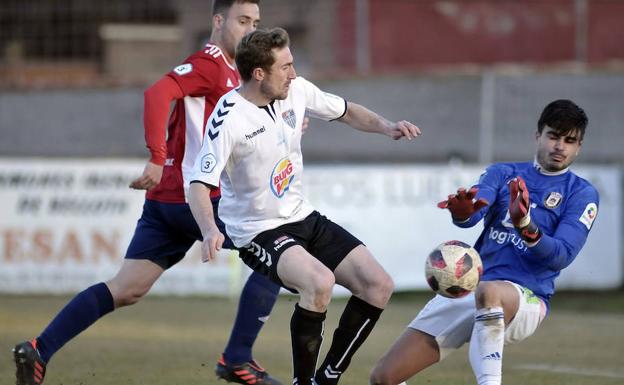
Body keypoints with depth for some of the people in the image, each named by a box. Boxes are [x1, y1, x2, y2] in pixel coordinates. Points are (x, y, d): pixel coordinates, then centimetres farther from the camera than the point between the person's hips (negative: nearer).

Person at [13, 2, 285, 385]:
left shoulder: (230, 71, 21)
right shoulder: (209, 63, -9)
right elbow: (158, 93, -25)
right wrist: (158, 157, -33)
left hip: (167, 199, 9)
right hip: (194, 196, -9)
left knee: (125, 290, 4)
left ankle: (39, 350, -3)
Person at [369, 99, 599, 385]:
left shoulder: (582, 194, 3)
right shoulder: (503, 173, 12)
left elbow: (561, 257, -10)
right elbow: (472, 215, -8)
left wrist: (526, 227, -30)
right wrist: (462, 212, -34)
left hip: (525, 299, -4)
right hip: (465, 290, 4)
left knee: (488, 292, -43)